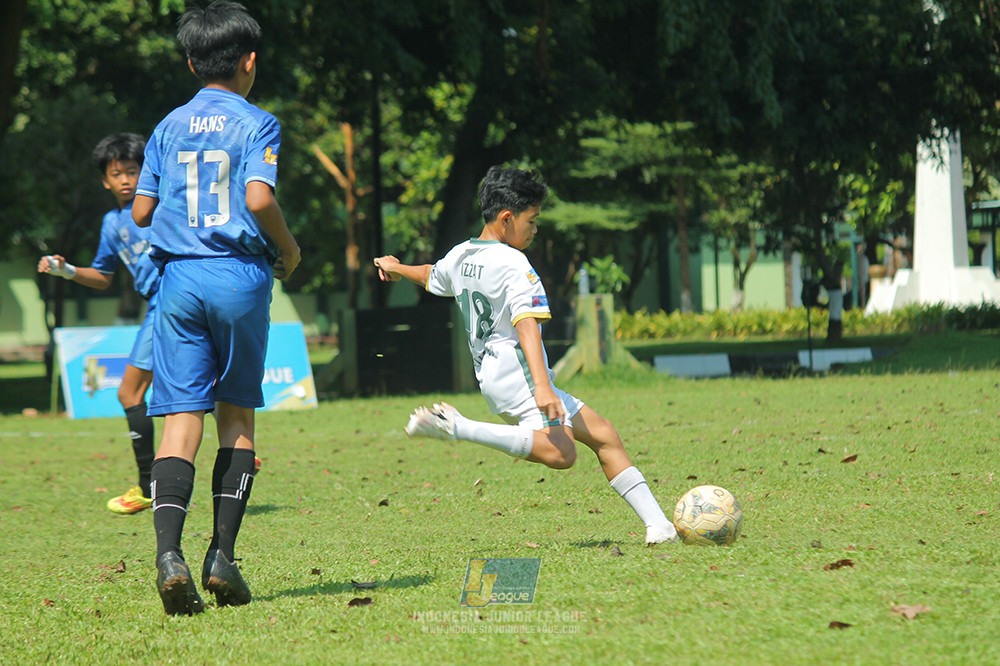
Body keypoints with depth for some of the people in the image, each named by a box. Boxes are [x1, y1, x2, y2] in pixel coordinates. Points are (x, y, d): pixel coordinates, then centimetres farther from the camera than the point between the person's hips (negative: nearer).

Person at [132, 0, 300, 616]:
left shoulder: (170, 127, 11)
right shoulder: (257, 124, -1)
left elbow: (141, 210, 9)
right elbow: (259, 198, -15)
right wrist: (288, 248, 2)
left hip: (179, 277, 2)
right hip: (241, 274, -2)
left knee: (182, 417, -4)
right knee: (238, 414, 11)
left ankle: (169, 551, -23)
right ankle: (223, 555, 5)